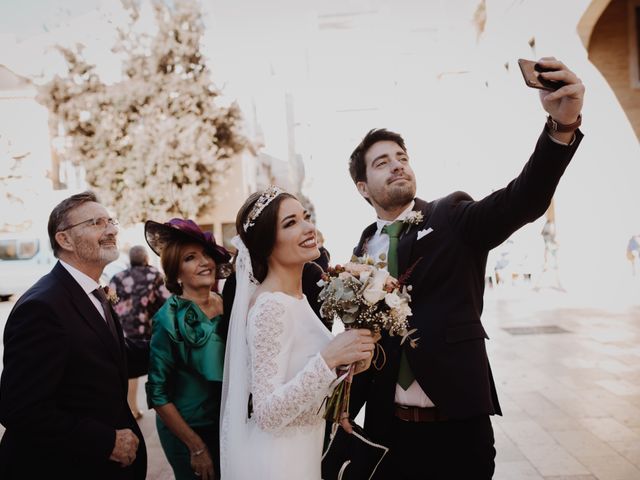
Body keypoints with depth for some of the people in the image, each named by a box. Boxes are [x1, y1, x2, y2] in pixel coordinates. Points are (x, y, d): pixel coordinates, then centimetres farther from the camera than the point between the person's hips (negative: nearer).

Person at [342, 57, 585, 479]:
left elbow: (523, 200, -22)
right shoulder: (363, 250, 7)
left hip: (458, 423, -3)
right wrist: (347, 407, 3)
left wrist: (562, 125, -37)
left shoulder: (452, 218, -5)